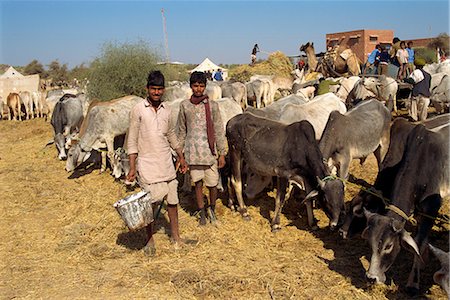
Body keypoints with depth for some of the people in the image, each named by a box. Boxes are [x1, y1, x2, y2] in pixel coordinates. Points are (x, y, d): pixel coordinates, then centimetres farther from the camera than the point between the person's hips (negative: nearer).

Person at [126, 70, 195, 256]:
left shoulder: (166, 109, 7)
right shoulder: (138, 110, -8)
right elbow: (132, 141, -7)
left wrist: (181, 157, 20)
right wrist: (132, 168, -11)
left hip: (166, 164, 5)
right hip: (147, 164, -5)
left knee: (173, 200, 10)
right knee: (149, 203, 1)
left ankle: (175, 237, 24)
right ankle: (150, 241, 19)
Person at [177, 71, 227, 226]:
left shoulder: (212, 105, 0)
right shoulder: (184, 105, 3)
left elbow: (219, 130, 1)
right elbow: (181, 130, 10)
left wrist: (222, 153, -1)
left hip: (210, 151, -1)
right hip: (192, 152, 1)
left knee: (213, 184, 3)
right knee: (198, 183, 8)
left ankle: (212, 209, 30)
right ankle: (202, 213, 25)